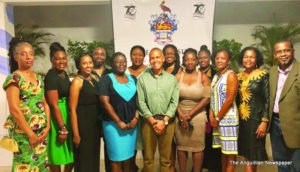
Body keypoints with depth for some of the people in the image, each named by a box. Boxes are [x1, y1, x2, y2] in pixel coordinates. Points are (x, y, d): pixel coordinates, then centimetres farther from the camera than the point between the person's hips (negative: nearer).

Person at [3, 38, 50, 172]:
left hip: (42, 131, 6)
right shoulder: (14, 79, -7)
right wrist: (31, 134, -14)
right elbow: (14, 109, -14)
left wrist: (48, 126, -2)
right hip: (23, 132, -6)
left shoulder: (38, 78, 11)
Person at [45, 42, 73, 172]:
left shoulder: (64, 74, 11)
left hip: (67, 115, 9)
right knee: (57, 157, 4)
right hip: (57, 117, -9)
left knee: (72, 153, 17)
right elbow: (54, 105, -19)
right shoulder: (51, 77, -15)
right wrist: (63, 129, -20)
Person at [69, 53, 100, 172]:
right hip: (82, 123, -6)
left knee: (95, 155, 18)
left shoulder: (94, 78, 7)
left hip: (95, 123, 6)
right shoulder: (77, 81, -12)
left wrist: (101, 125, 9)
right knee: (84, 158, 6)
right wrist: (76, 134, -17)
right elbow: (72, 109, -15)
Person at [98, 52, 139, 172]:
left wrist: (136, 118, -3)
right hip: (114, 124, -4)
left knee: (128, 155, 12)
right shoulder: (106, 79, -2)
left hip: (132, 123, 4)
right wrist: (119, 122, -11)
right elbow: (105, 103, -10)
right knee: (117, 157, 3)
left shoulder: (133, 79, 11)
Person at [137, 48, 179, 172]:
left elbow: (174, 102, 0)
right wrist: (152, 121, -8)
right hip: (148, 121, 0)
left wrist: (164, 120, -8)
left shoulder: (172, 79, 5)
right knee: (148, 157, 8)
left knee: (166, 158, 10)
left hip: (167, 122, 1)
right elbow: (141, 102, -2)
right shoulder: (142, 79, 3)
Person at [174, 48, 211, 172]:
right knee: (181, 146, 9)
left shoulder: (203, 77, 3)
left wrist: (189, 114, -10)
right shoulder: (178, 76, 5)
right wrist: (181, 115, -11)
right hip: (180, 116, 1)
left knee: (198, 147, 5)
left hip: (197, 115, -1)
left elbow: (206, 98, -6)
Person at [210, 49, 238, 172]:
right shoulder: (216, 76, 14)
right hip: (217, 119, 7)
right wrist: (211, 116, 0)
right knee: (223, 151, 16)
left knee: (230, 152, 2)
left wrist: (217, 118, -11)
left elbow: (229, 100, -15)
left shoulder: (231, 75, -8)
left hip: (228, 117, -7)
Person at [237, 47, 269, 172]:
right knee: (247, 154, 10)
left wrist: (264, 122, -14)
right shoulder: (239, 76, 8)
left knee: (252, 154, 4)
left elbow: (268, 100, -8)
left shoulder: (263, 75, -5)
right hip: (241, 119, 4)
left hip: (256, 119, -4)